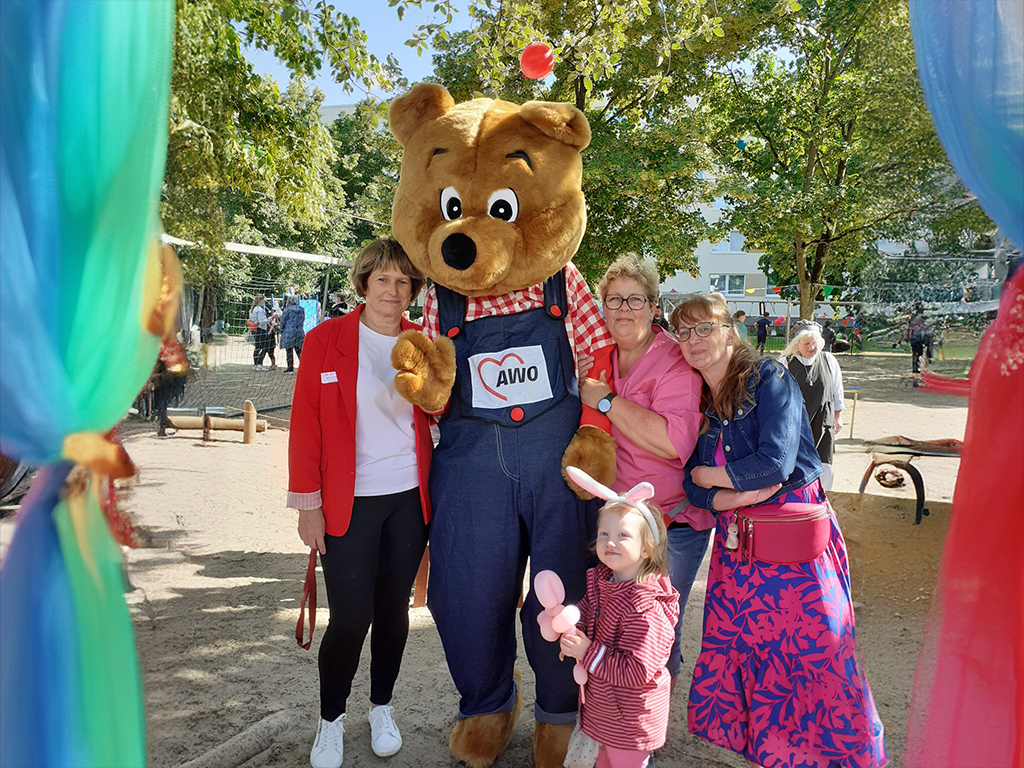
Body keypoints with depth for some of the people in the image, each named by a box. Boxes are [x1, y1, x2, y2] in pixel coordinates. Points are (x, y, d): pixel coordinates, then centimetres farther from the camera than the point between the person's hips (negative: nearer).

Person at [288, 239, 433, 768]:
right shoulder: (325, 340, -3)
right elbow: (305, 425, -4)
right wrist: (308, 503, -7)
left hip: (409, 498, 3)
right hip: (349, 503, -3)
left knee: (394, 608, 12)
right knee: (350, 618, -1)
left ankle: (382, 707, 35)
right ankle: (331, 719, 25)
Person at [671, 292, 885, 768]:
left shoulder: (770, 380, -9)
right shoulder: (696, 401, 8)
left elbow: (774, 463, -20)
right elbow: (692, 484, 4)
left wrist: (710, 475, -7)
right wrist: (733, 496, -15)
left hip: (795, 547, -5)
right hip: (735, 546, 6)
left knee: (814, 663, 1)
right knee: (736, 660, 10)